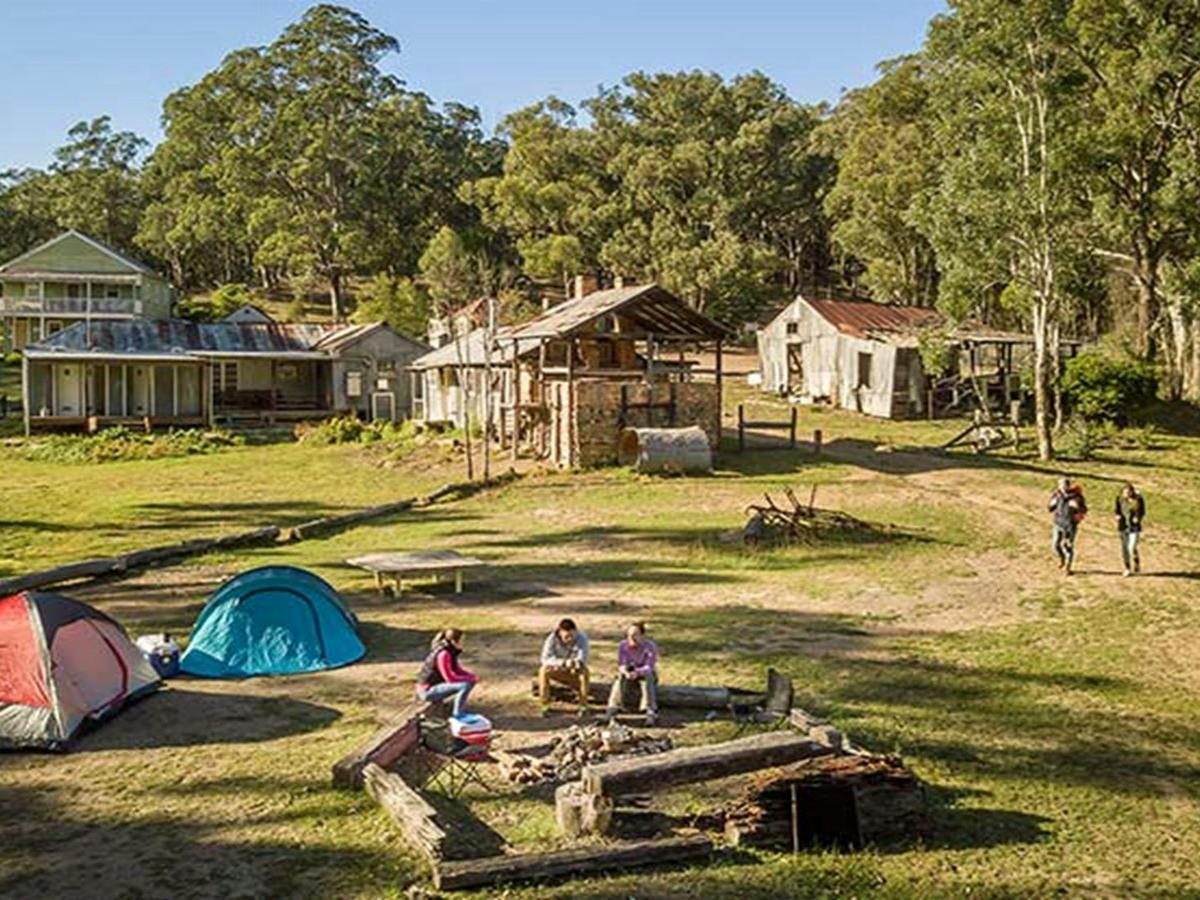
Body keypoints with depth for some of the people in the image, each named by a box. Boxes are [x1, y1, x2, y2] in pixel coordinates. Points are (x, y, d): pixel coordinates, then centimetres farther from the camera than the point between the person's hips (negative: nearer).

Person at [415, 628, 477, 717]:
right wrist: (470, 679, -14)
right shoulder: (443, 655, -24)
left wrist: (472, 676, -5)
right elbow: (450, 678, -26)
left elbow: (457, 670, 13)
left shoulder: (450, 651, 5)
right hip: (429, 690, -10)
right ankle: (457, 716, -13)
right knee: (466, 685, -25)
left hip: (435, 686, 10)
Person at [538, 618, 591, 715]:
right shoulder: (552, 639, -20)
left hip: (574, 672, 0)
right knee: (544, 670, -31)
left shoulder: (581, 638, -20)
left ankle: (583, 706, -19)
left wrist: (577, 663, -55)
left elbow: (583, 658, -30)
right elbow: (545, 658, -30)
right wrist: (563, 662, -46)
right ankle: (545, 705, -18)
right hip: (558, 671, 0)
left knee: (584, 671, -33)